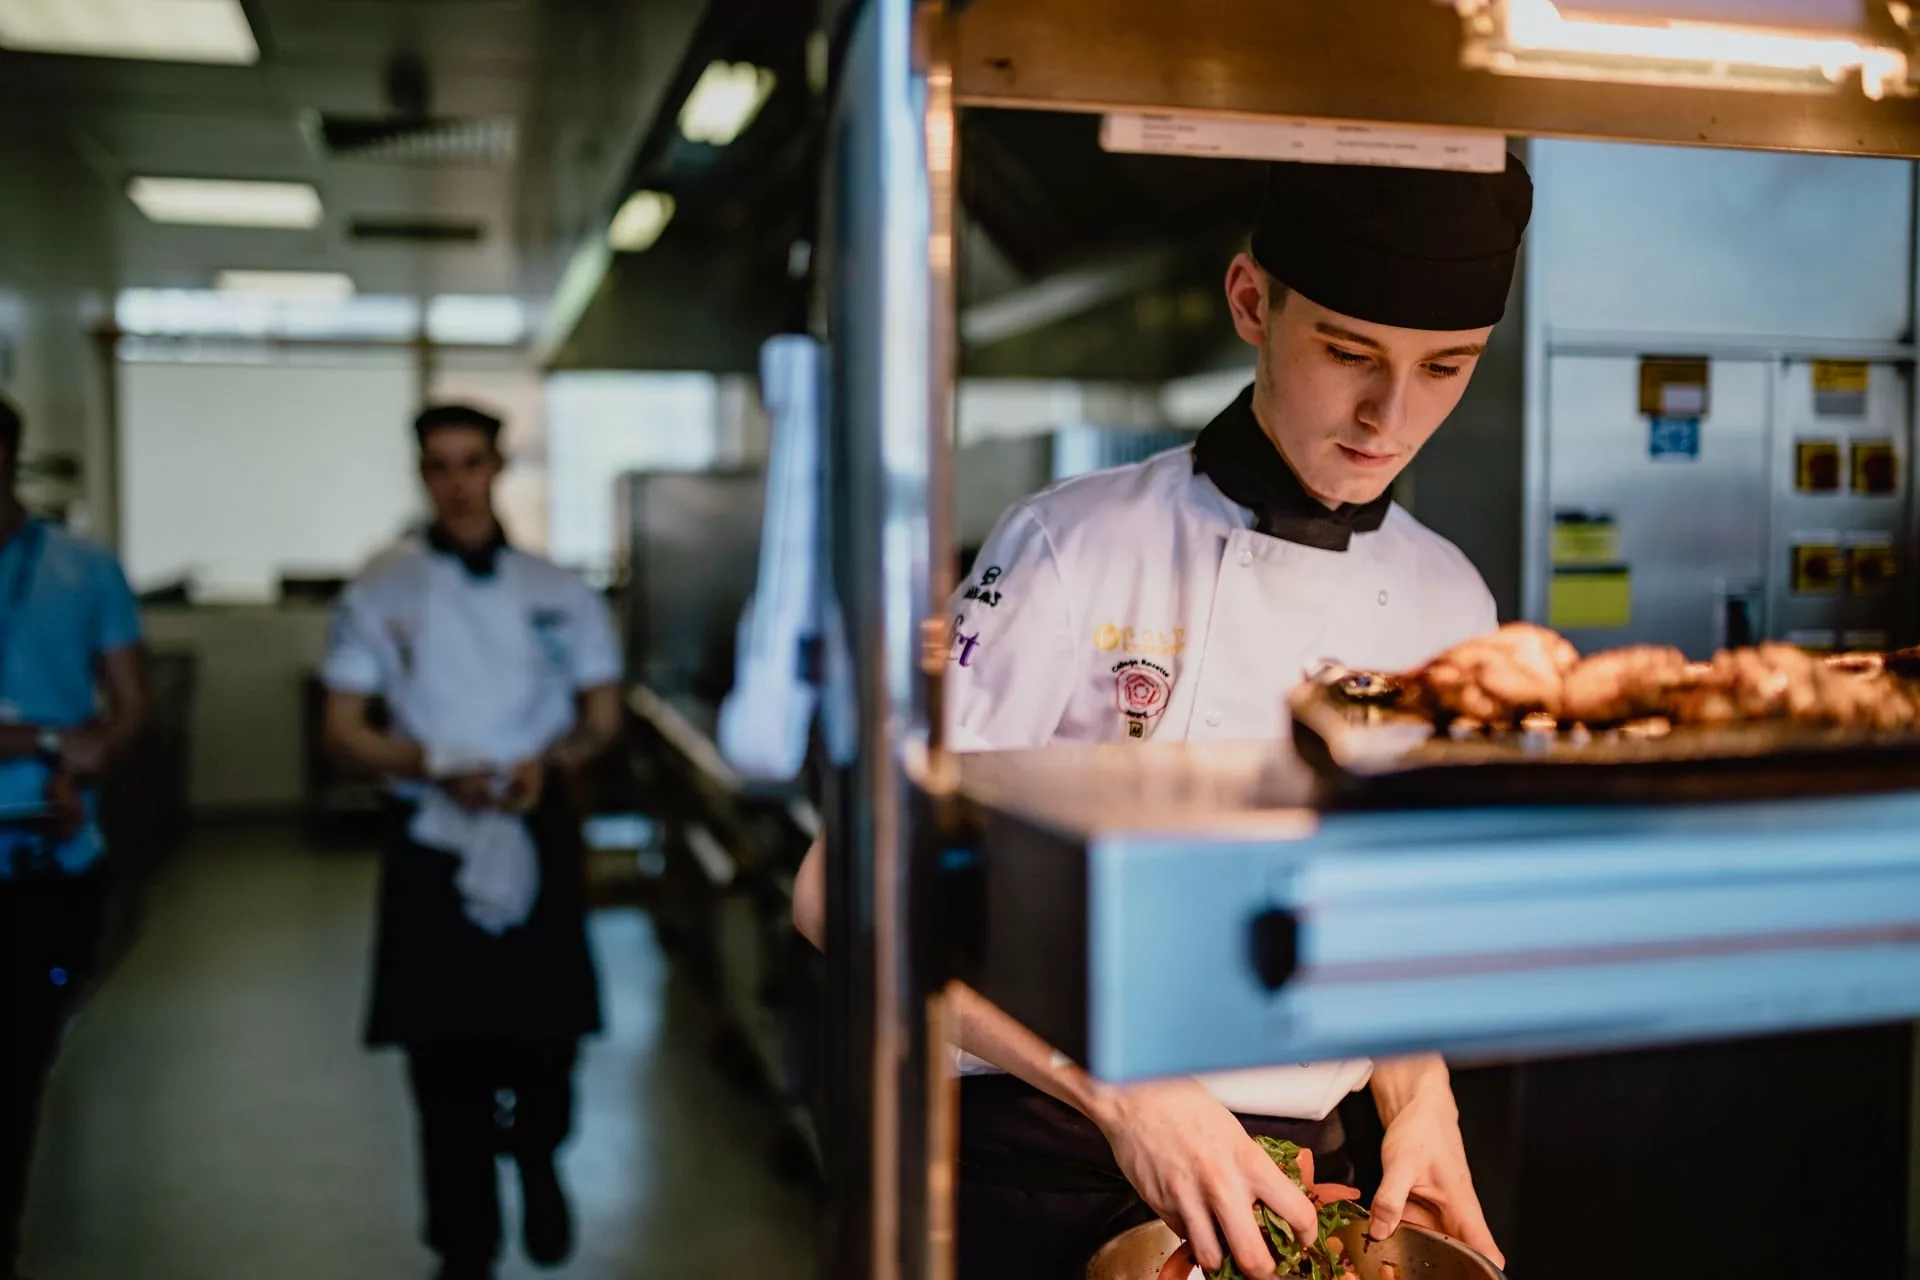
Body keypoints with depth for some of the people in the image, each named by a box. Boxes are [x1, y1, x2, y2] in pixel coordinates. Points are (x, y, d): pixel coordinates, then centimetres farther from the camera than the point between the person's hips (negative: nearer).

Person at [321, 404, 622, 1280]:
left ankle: (537, 1163, 37)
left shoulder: (557, 592, 5)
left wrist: (547, 761, -12)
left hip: (536, 833, 0)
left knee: (544, 1027, 2)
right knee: (443, 1047, 2)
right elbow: (343, 729, 2)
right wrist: (431, 767, -14)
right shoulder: (380, 595, 3)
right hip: (431, 837, 0)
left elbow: (602, 716, 9)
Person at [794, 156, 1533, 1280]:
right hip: (1049, 1175, -4)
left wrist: (1419, 1098, -6)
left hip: (1288, 1183, 5)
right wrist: (1120, 1090, -24)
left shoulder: (1450, 606, 0)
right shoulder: (1077, 548, -15)